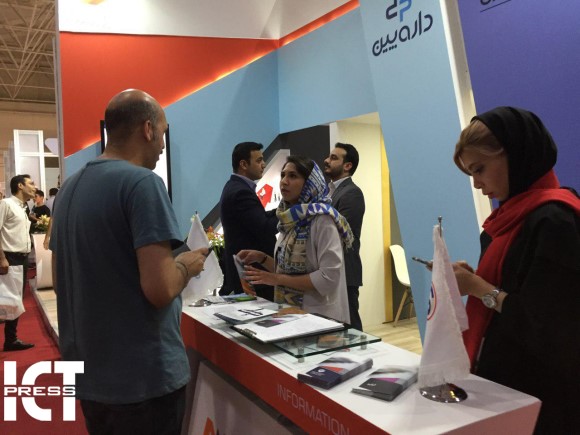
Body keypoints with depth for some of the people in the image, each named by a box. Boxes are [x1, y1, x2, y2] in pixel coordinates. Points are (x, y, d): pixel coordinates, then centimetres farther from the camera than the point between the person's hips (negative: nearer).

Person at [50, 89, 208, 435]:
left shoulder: (69, 187, 6)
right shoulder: (142, 182, -19)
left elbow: (60, 278, 14)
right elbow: (159, 289, -27)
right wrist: (187, 265, -6)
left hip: (88, 371, 8)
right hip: (143, 376, -7)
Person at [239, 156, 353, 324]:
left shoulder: (322, 219, -18)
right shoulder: (291, 219, 5)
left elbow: (329, 277, -23)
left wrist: (277, 279, -19)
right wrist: (262, 258, -3)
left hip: (319, 316, -7)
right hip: (290, 311, 7)